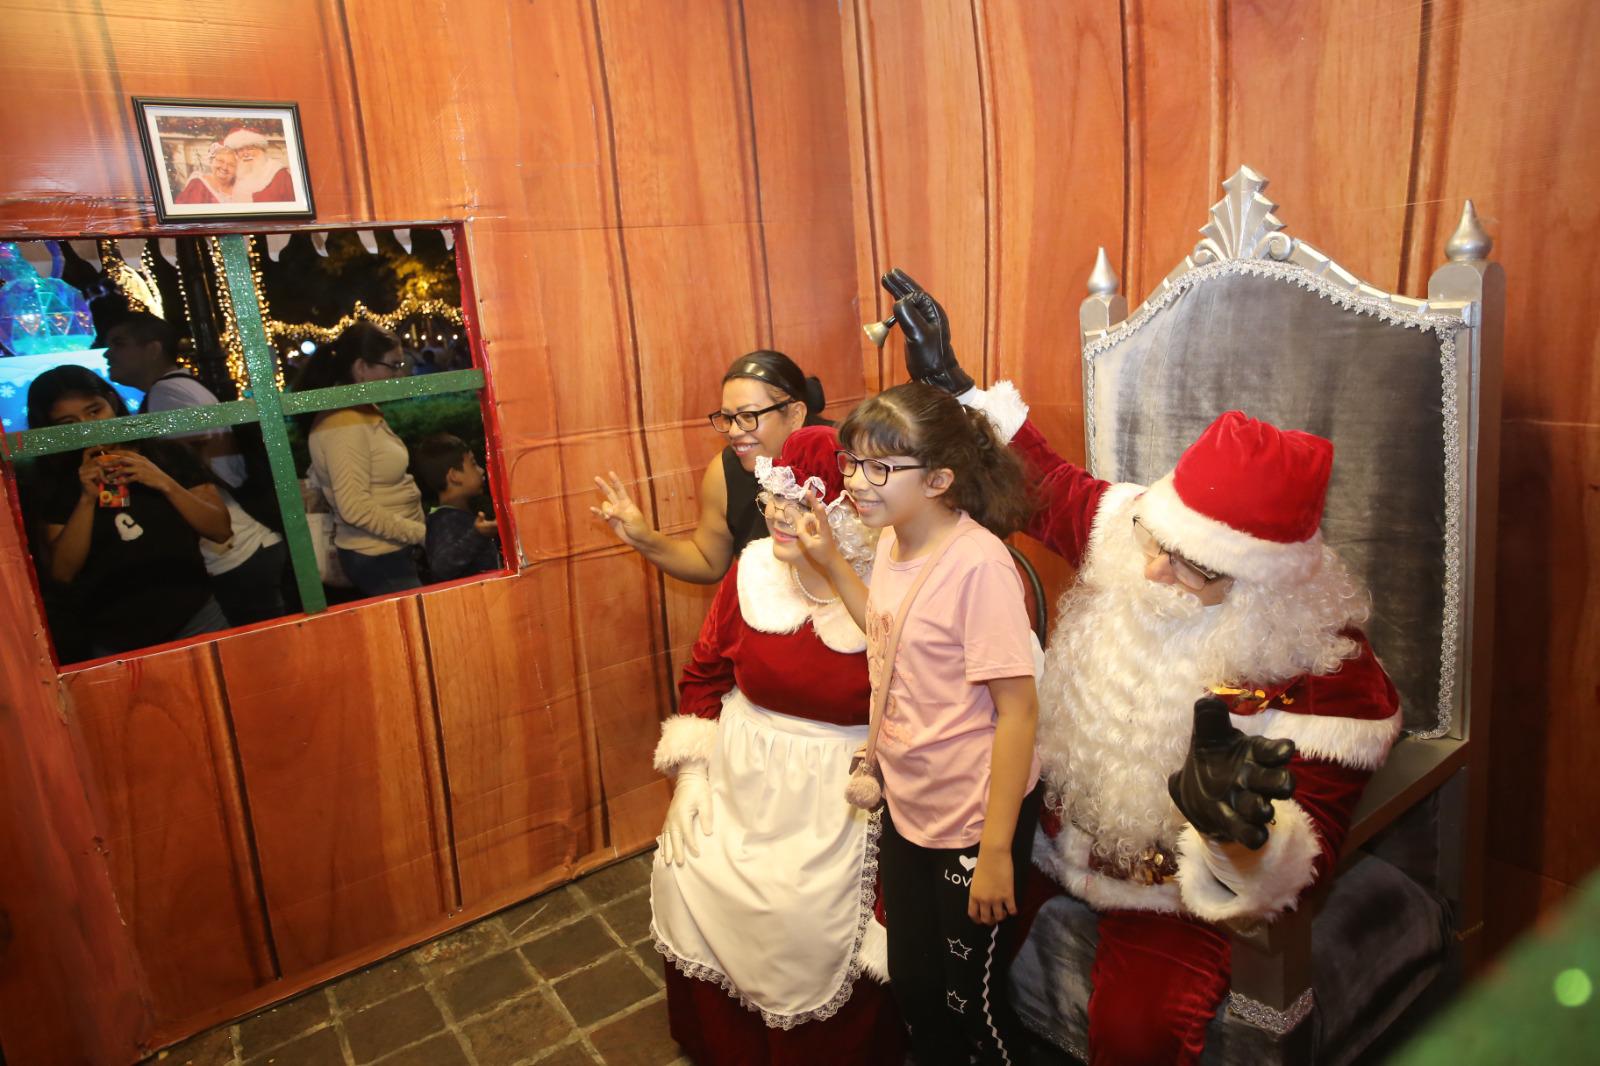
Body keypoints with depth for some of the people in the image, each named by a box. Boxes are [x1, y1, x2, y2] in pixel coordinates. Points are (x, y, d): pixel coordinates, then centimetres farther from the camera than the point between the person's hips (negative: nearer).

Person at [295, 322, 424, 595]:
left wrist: (423, 523, 6)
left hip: (395, 550, 9)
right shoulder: (344, 424, -19)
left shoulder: (367, 413, 10)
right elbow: (356, 508, -24)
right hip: (377, 558, -9)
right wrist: (423, 533, -19)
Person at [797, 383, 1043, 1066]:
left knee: (970, 996, 14)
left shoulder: (977, 562, -25)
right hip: (906, 804, 7)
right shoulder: (892, 540, -2)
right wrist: (829, 561, 3)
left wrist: (996, 850, -19)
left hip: (974, 820, -7)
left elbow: (1017, 709, -22)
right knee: (912, 984, 22)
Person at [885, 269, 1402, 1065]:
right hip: (1058, 826, 5)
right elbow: (1046, 482, 3)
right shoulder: (1127, 537, -16)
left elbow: (1295, 874, -25)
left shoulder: (1330, 676, -26)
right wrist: (950, 381, 1)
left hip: (1178, 892, -4)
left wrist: (1240, 830, -50)